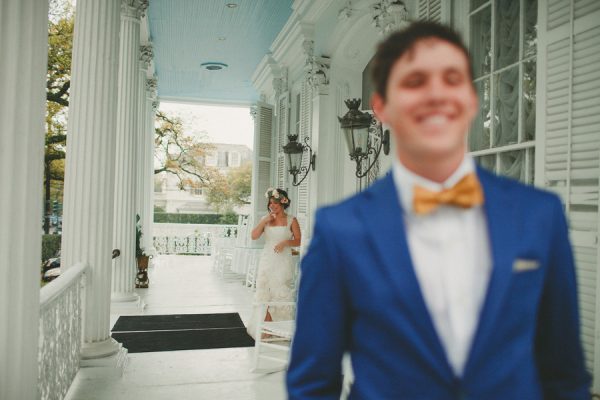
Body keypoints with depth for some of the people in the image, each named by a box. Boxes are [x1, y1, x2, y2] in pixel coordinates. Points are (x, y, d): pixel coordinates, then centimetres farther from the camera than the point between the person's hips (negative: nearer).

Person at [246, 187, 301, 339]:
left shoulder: (291, 220, 1)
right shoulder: (265, 219, 8)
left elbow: (298, 241, 0)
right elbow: (254, 236, -2)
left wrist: (285, 242, -16)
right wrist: (264, 221, -9)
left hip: (283, 262, -2)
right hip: (267, 260, 3)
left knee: (282, 293, -1)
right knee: (265, 294, 2)